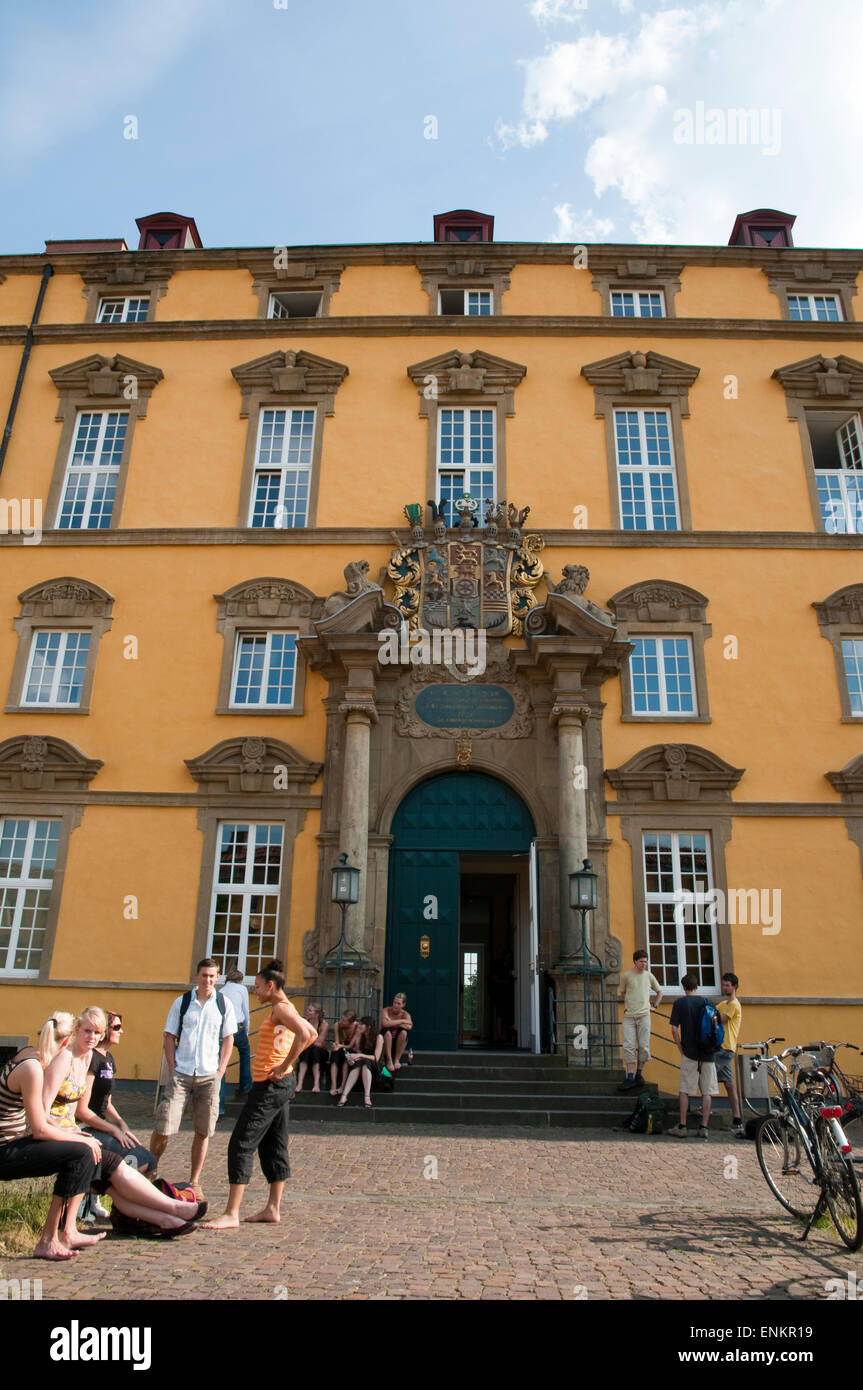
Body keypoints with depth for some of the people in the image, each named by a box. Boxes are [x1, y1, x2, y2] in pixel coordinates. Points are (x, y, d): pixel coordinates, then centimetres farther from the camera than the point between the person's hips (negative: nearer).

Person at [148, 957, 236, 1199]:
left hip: (209, 1075, 1)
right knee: (163, 1128, -4)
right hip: (181, 1073, -1)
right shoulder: (182, 1002, 2)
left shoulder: (224, 1005, 3)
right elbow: (170, 1037, 5)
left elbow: (228, 1039, 6)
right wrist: (172, 1068, -4)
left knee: (203, 1131, 5)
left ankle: (195, 1182, 19)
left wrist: (221, 1070, -2)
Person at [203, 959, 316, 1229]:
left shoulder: (280, 1008, -14)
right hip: (278, 1085, 10)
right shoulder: (285, 1008, 15)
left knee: (241, 1144, -7)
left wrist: (283, 1066, -23)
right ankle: (273, 1208, 21)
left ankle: (231, 1214, -5)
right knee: (272, 1146, 14)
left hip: (271, 1084, -10)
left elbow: (304, 1035, -31)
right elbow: (312, 1033, 27)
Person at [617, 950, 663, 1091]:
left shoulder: (649, 976, 8)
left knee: (643, 1046, 0)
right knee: (629, 1047, -6)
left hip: (644, 1015, 1)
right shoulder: (626, 976, 4)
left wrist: (655, 1005, 14)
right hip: (629, 1016, -1)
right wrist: (625, 1004, 4)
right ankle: (630, 1078, -4)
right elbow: (620, 993, 16)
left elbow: (659, 992, 23)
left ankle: (638, 1073, 16)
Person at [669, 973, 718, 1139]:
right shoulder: (706, 1002, 3)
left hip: (689, 1053, -2)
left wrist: (681, 1048, 1)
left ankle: (682, 1127, 5)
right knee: (707, 1091, 8)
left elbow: (674, 1029, -9)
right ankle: (704, 1127, 7)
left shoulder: (680, 1003, -4)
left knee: (685, 1091, 5)